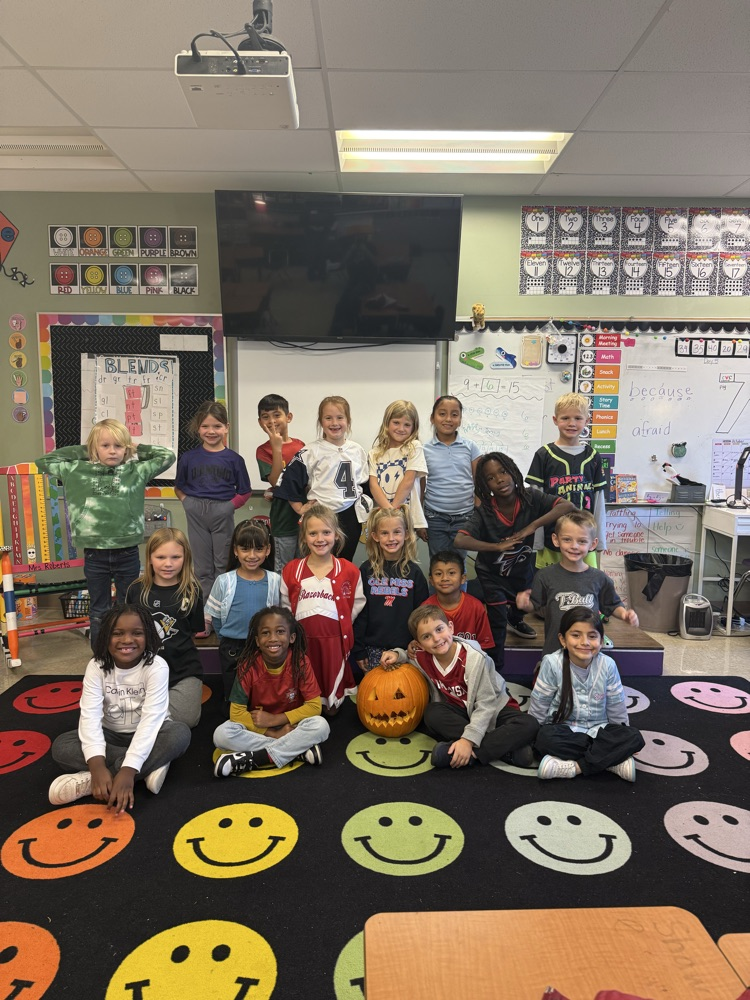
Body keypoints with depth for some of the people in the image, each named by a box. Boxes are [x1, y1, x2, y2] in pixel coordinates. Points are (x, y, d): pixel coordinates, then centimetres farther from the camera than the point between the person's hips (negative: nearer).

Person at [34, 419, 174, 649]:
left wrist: (137, 450, 4)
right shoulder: (77, 470, 2)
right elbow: (43, 461, 10)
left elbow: (167, 456, 4)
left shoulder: (137, 471, 0)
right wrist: (79, 451, 5)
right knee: (98, 612, 14)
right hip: (94, 554, 0)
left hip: (128, 554, 0)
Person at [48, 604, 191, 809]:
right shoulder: (97, 667, -14)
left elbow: (151, 719, -29)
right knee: (61, 747, -23)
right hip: (112, 736, 3)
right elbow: (90, 715, -24)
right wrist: (97, 765, -39)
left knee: (180, 733, -33)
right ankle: (150, 766, -26)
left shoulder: (156, 667, -21)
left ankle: (89, 781, -30)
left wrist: (128, 770, -39)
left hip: (148, 735, -2)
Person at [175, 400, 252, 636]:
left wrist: (229, 506, -6)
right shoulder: (188, 457, 4)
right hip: (196, 516, 1)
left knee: (223, 566, 8)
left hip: (223, 516, -1)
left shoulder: (234, 458, -1)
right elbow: (179, 487, 15)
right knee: (203, 568, 9)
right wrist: (191, 504, 1)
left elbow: (244, 492, 5)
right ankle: (205, 617, 16)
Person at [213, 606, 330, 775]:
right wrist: (273, 734, -25)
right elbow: (237, 712, -16)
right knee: (222, 734, -27)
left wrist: (275, 719, -22)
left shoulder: (300, 662, -17)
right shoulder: (248, 666, -17)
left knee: (320, 726, -30)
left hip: (290, 724, -1)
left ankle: (248, 760, -27)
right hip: (258, 727, 1)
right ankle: (299, 750, -26)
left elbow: (314, 706, -15)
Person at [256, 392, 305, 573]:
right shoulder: (264, 450, -5)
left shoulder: (301, 446, 5)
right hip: (284, 518, -4)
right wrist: (277, 448, -22)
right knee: (283, 570, 6)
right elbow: (275, 481, -18)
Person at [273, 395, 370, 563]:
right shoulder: (311, 452, -7)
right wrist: (300, 509, -7)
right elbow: (289, 482, -6)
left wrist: (366, 521, 10)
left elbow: (365, 484, 14)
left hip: (351, 517, 4)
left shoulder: (358, 451, 7)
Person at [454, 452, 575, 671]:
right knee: (497, 623, -6)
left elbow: (567, 506, -33)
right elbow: (459, 540, -39)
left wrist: (533, 526, -40)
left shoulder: (530, 498, -22)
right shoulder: (484, 512, -27)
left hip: (522, 568, 4)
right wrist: (498, 546, -45)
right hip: (493, 573, -3)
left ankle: (517, 620, 66)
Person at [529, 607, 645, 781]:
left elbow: (617, 709, 2)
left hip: (598, 730, 2)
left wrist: (622, 743, 8)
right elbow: (538, 706, -7)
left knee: (634, 738, -24)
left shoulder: (607, 665, -11)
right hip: (563, 730, -2)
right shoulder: (552, 663, -18)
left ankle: (575, 766, -23)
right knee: (545, 738, -34)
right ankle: (613, 760, -23)